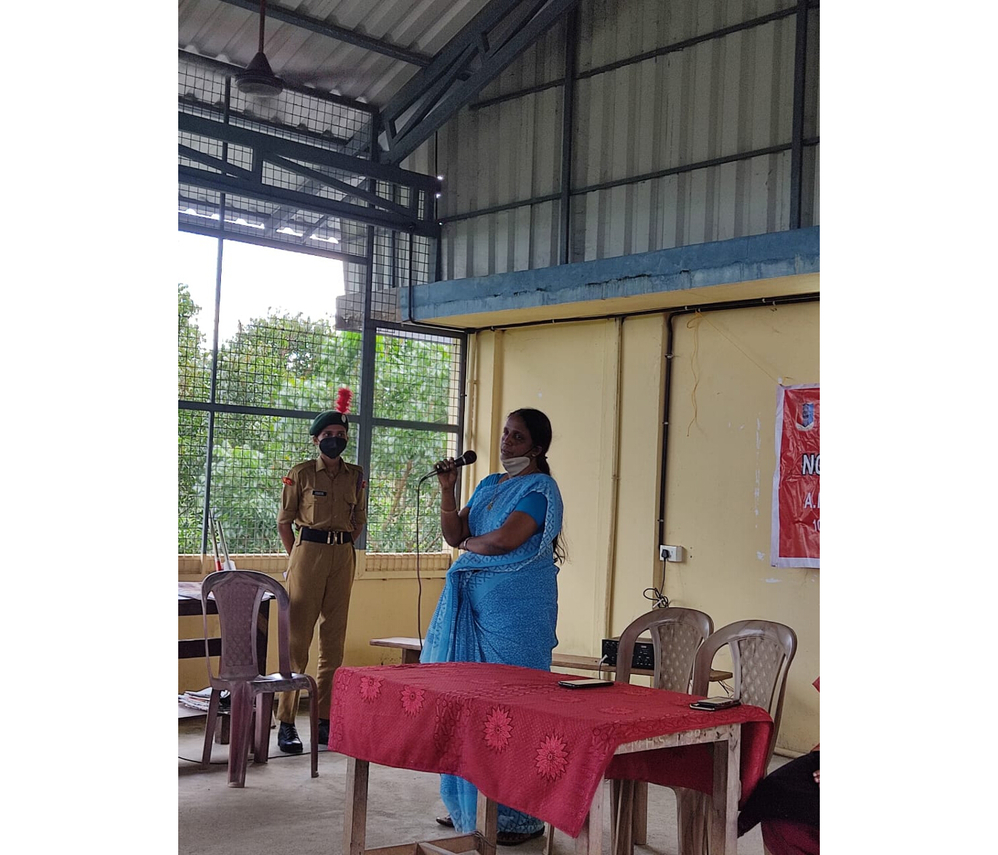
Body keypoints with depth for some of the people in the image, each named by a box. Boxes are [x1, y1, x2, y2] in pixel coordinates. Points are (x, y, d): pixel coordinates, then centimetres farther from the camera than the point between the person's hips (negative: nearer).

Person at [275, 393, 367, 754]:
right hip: (308, 552, -4)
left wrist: (342, 547, 12)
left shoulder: (356, 476, 10)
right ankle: (287, 722, -2)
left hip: (343, 556, 4)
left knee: (334, 641, 6)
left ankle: (324, 719, 13)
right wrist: (296, 558, 5)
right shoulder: (301, 473, -1)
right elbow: (284, 520, 4)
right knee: (297, 637, -6)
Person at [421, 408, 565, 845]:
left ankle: (520, 814, 4)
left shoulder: (540, 489, -7)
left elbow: (504, 540, -19)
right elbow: (454, 535, 12)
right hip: (472, 597, 8)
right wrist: (447, 491, 0)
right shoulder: (488, 484, 18)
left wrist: (470, 543, 0)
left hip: (516, 604, -8)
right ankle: (470, 805, 22)